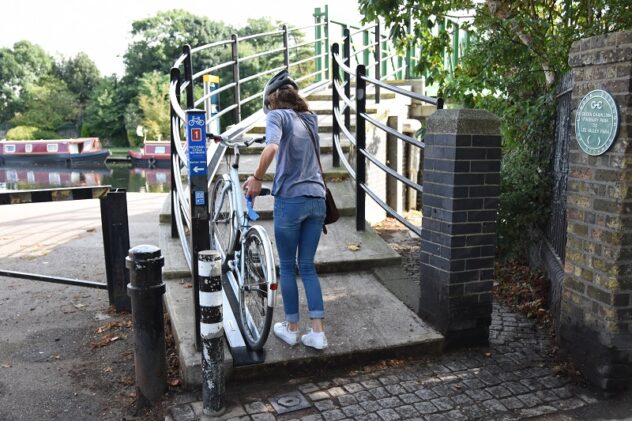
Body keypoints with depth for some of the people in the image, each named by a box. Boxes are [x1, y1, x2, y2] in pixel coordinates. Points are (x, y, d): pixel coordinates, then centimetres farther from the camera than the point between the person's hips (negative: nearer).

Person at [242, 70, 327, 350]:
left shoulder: (277, 115, -2)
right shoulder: (310, 118, 15)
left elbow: (271, 148, -23)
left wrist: (257, 179, -13)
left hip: (290, 200, -5)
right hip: (317, 200, 5)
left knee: (288, 267, 10)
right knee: (308, 266, 13)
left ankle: (291, 329, 22)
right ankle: (318, 333, 11)